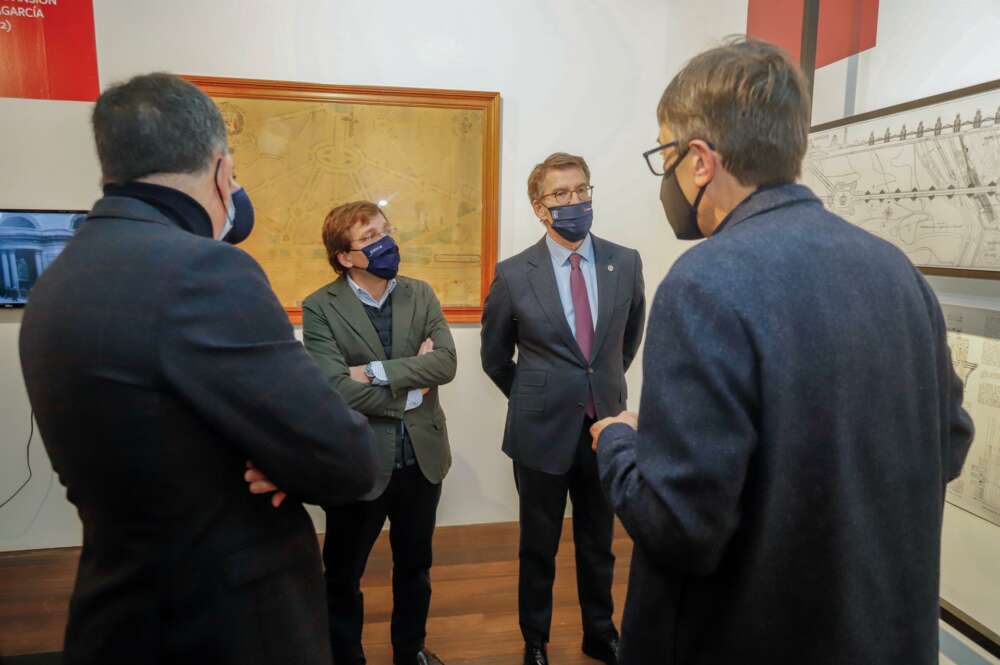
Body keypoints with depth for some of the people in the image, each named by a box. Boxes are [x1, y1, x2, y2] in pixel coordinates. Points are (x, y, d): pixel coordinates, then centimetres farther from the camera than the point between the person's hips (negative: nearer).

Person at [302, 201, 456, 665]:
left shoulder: (420, 294, 0)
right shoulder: (320, 307, -11)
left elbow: (446, 363, -12)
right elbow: (335, 388, -22)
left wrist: (377, 371, -21)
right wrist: (410, 392, -15)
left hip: (421, 457, 4)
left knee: (415, 565, 23)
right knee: (343, 574, 18)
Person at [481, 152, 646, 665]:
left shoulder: (626, 263, -3)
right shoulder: (514, 274, -9)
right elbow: (495, 357, 4)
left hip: (606, 426, 2)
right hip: (542, 431, -2)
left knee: (598, 545, 20)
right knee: (539, 548, 15)